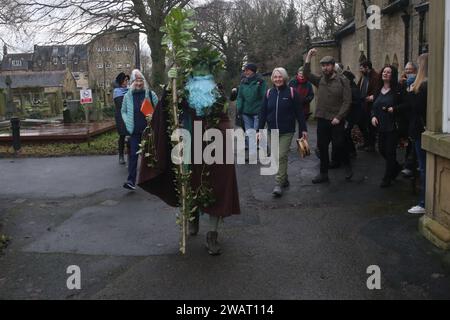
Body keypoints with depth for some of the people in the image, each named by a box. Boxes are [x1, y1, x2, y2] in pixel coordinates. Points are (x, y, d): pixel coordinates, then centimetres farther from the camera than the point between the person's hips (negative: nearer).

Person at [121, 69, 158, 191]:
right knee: (133, 155, -6)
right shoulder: (128, 96, 3)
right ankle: (131, 180, -9)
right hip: (134, 131, 0)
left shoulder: (150, 94, -1)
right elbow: (123, 111, 14)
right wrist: (127, 122, 0)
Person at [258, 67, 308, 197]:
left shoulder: (291, 92, -4)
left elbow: (299, 112, -4)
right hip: (272, 131, 4)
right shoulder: (269, 93, 6)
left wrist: (303, 129, -5)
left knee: (281, 156, -11)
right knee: (276, 157, 10)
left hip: (287, 132, -4)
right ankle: (284, 179, 26)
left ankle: (279, 184, -7)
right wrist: (260, 130, 3)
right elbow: (263, 112, 7)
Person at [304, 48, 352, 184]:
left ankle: (347, 167, 25)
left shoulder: (342, 80, -6)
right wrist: (308, 57, -10)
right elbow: (307, 74, -3)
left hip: (337, 120, -4)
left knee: (339, 145, -2)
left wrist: (338, 117, -16)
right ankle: (323, 174, 20)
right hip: (322, 119, 5)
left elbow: (347, 101, -10)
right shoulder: (320, 80, 8)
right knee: (322, 147, 9)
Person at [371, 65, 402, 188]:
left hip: (392, 126, -6)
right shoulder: (378, 90, 11)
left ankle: (387, 179, 11)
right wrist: (373, 116, -2)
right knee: (382, 150, 12)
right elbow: (374, 107, 16)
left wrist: (394, 108, -23)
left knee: (390, 151, 0)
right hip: (381, 126, 6)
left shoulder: (397, 90, -8)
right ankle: (397, 168, 37)